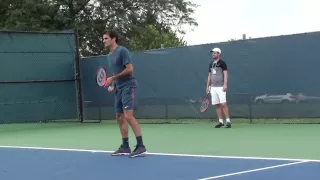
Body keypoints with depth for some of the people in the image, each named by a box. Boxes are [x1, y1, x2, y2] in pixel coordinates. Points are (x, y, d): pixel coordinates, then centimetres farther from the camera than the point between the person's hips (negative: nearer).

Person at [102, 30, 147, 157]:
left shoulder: (122, 50, -10)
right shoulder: (109, 55, 17)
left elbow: (129, 69, -17)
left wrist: (112, 79, -16)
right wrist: (112, 85, 7)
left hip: (128, 86, -9)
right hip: (119, 88, 9)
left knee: (128, 116, -18)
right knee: (120, 117, 7)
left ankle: (140, 146, -17)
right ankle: (125, 147, 12)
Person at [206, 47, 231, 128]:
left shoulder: (222, 63, -3)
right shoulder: (211, 64, 16)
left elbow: (225, 74, -9)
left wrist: (225, 85, -20)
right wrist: (208, 86, 16)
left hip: (221, 87, -6)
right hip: (213, 87, 6)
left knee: (223, 103, -13)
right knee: (217, 105, 4)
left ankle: (228, 121, -10)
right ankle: (220, 121, 8)